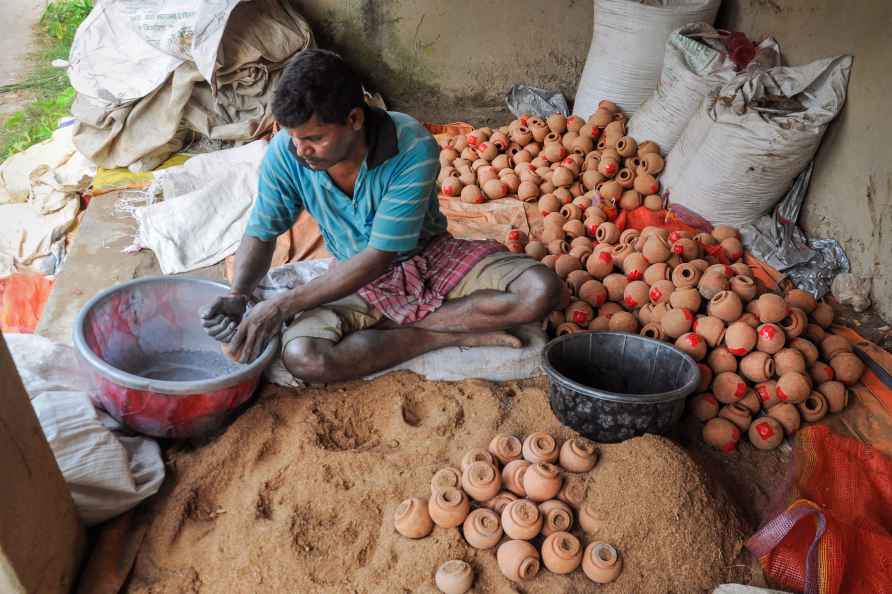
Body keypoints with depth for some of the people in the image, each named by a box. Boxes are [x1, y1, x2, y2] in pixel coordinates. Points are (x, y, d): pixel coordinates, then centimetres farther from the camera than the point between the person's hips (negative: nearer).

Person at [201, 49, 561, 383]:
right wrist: (238, 297, -23)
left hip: (431, 257, -1)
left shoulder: (413, 148, -29)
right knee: (301, 357, -31)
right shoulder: (285, 152, -17)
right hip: (357, 277, 2)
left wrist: (283, 306, -28)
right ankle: (447, 335, -15)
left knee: (541, 290, -25)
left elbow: (379, 257, -27)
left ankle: (393, 325, -16)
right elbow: (261, 234, -2)